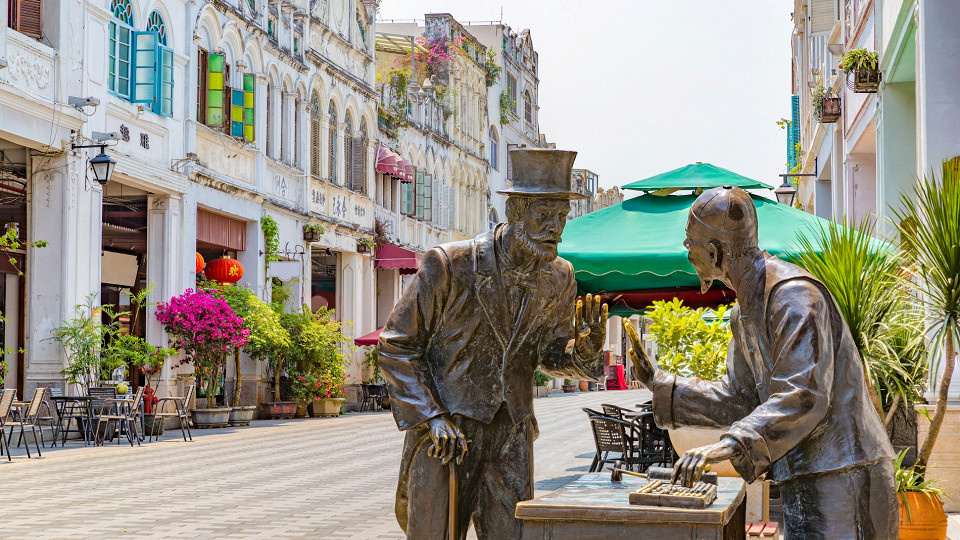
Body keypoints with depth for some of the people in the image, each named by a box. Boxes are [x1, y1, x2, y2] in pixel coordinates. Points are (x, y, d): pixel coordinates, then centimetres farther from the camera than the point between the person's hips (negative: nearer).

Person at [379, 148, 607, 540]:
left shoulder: (559, 279, 0)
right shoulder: (449, 265, -14)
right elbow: (397, 346, -7)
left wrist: (584, 347, -11)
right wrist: (431, 417, -15)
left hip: (511, 437, 4)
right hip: (444, 433, -4)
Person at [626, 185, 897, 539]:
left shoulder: (796, 296, -17)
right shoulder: (745, 310, 15)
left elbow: (802, 398, -26)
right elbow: (740, 401, 17)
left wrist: (731, 444, -35)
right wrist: (660, 385, 11)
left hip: (839, 473, -9)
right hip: (804, 477, 9)